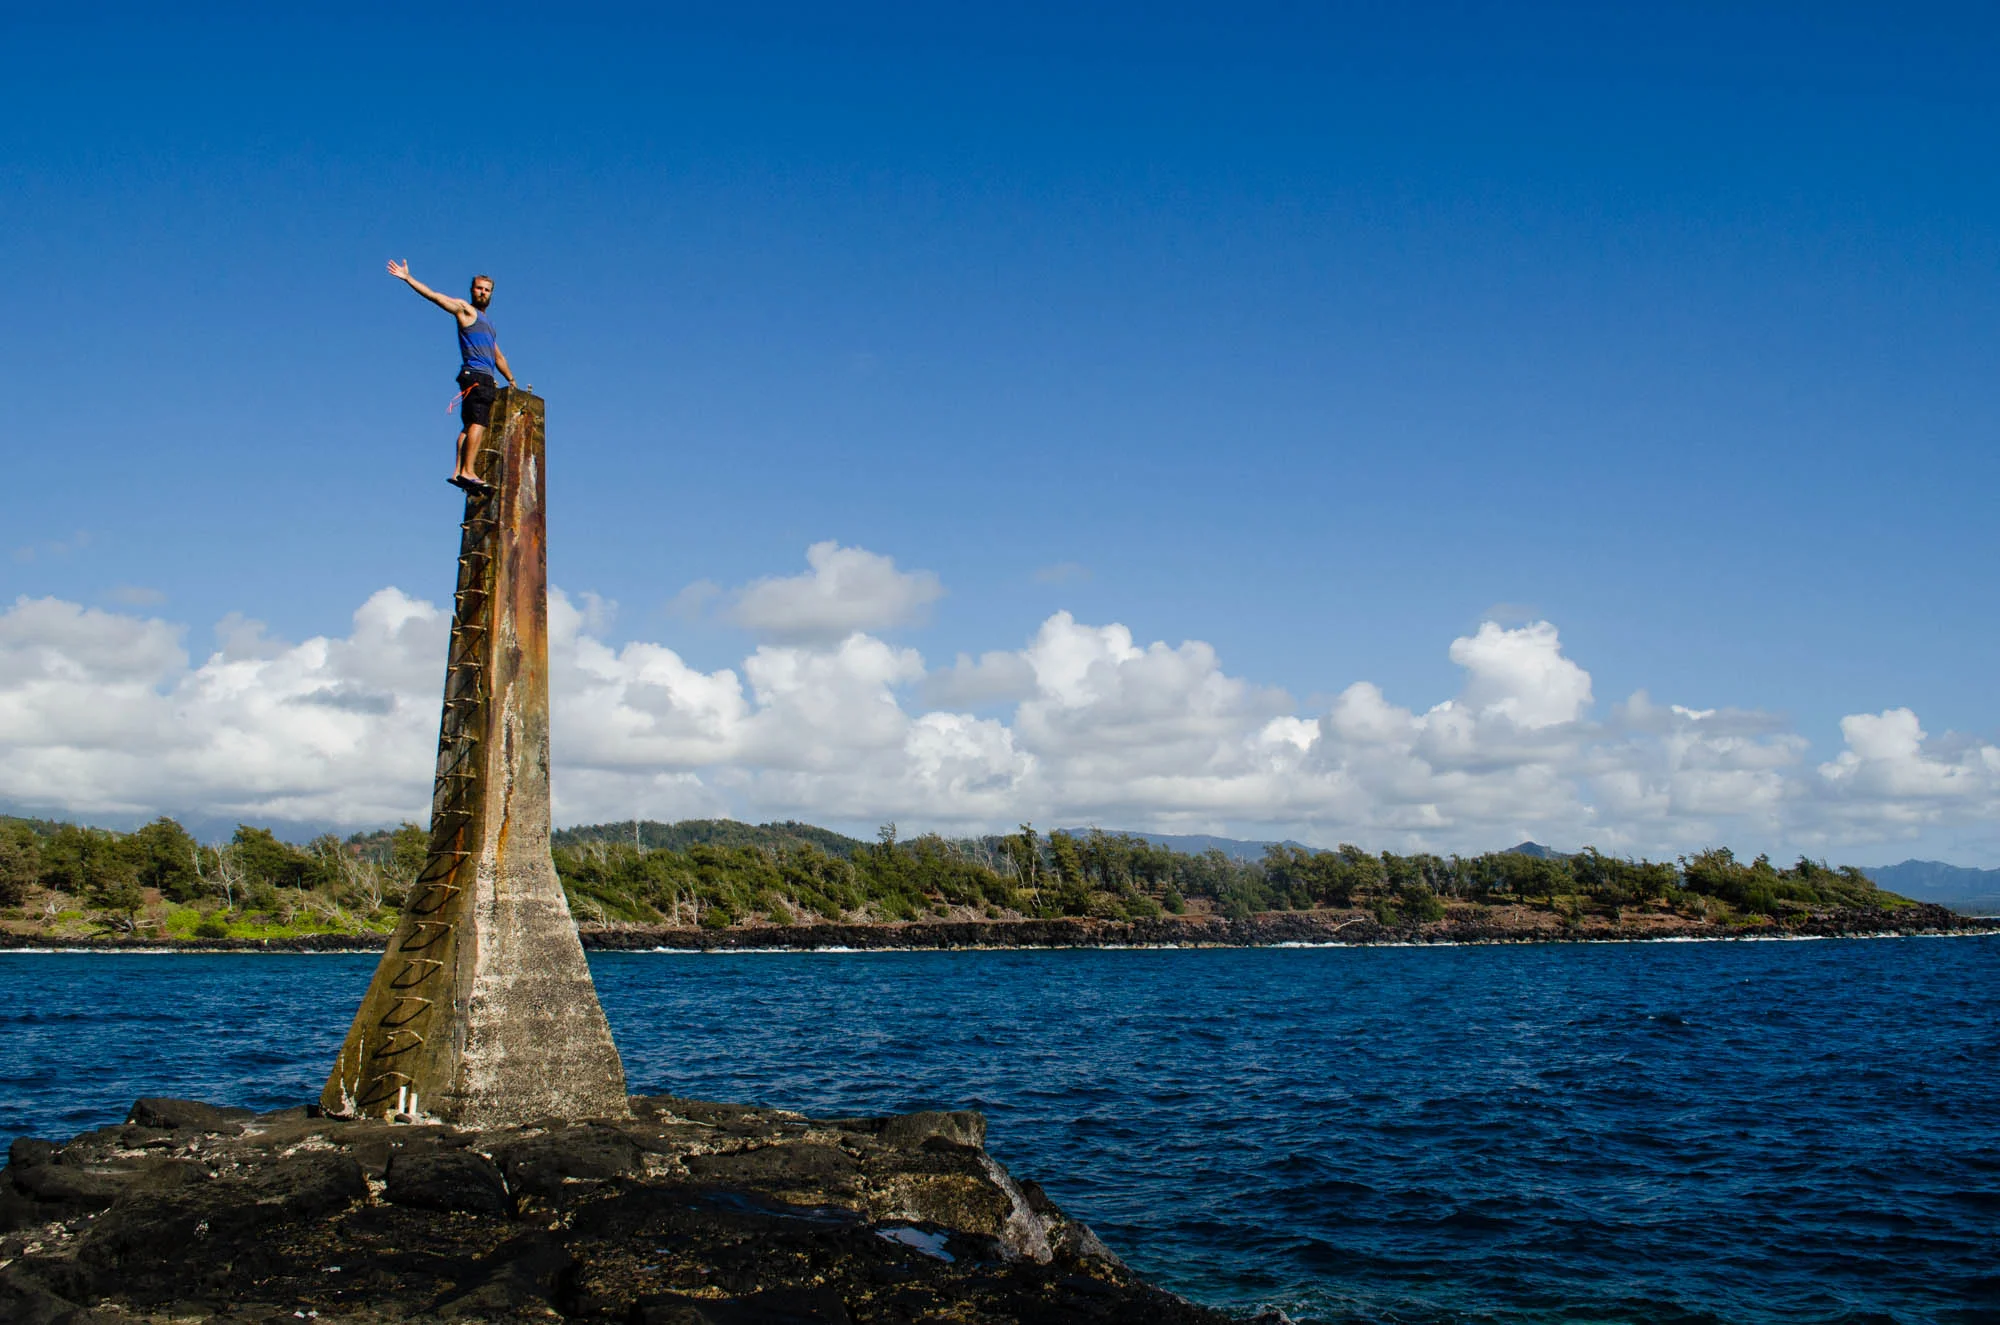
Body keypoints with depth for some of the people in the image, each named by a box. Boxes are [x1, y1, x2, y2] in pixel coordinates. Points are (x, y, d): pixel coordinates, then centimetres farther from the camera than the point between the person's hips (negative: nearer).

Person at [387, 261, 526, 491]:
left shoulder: (487, 322, 31)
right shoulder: (465, 310, 7)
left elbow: (498, 357, 36)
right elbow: (433, 295, 0)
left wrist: (511, 380, 36)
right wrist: (407, 278, -7)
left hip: (485, 378, 9)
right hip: (475, 374, -8)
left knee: (469, 425, 1)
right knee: (478, 422, -20)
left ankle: (459, 472, -4)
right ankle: (467, 472, -28)